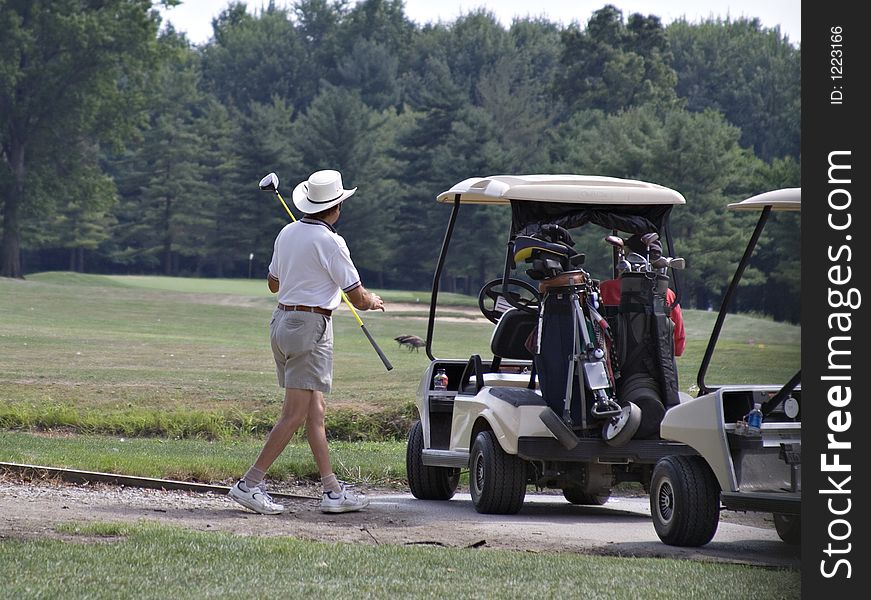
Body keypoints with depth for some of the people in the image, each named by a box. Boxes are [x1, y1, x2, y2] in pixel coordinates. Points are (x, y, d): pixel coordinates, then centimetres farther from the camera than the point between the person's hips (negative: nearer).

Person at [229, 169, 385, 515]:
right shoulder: (330, 242, -14)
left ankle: (333, 492, 10)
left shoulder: (287, 233, 9)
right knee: (295, 414, -7)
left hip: (282, 319, 9)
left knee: (315, 411, 10)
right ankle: (250, 484, -10)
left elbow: (273, 283, 23)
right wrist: (374, 302, 13)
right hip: (311, 327, -9)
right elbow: (357, 298, -10)